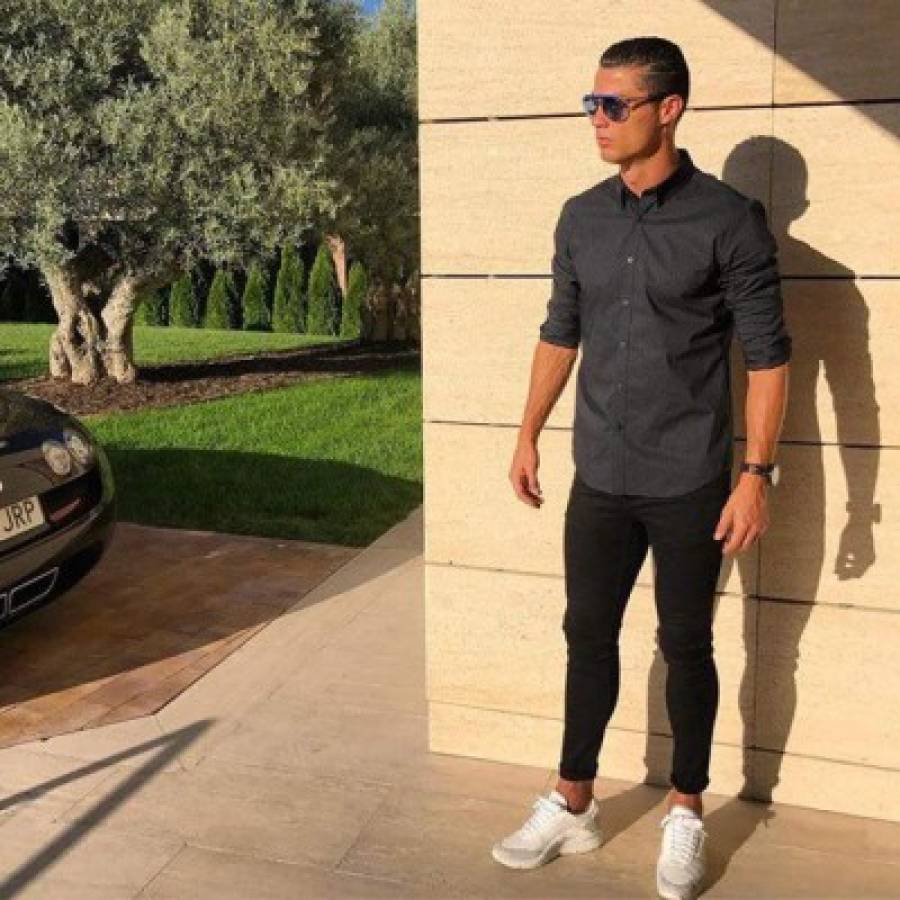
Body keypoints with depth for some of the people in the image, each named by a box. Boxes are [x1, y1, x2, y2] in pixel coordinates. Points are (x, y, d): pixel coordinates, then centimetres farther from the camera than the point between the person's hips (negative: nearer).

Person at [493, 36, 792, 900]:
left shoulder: (727, 219, -9)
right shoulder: (580, 218, 5)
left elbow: (766, 353, -8)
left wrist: (756, 472, -13)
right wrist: (527, 435, 13)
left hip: (688, 483, -4)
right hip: (599, 479, 4)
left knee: (685, 647, 9)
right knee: (587, 636, 12)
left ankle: (685, 814, 28)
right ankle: (572, 804, 28)